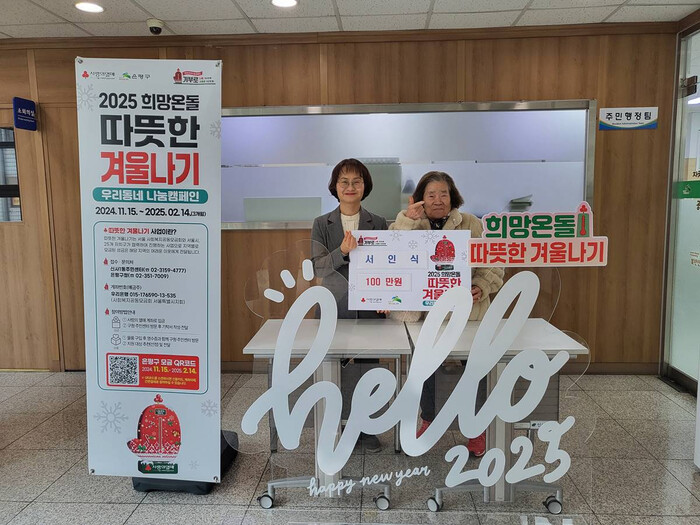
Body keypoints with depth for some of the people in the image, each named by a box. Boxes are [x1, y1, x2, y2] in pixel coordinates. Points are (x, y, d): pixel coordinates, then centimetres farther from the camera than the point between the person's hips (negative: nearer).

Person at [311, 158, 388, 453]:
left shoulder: (378, 224, 5)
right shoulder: (322, 224, 3)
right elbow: (317, 267, -5)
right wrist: (342, 252, -22)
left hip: (369, 307, 1)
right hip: (335, 308, 0)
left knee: (368, 367, 6)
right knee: (336, 369, 2)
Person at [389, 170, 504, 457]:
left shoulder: (472, 224, 3)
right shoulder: (410, 225, 4)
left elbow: (492, 263, 1)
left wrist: (480, 287, -16)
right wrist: (406, 219, -22)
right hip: (424, 311, 1)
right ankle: (427, 420, 36)